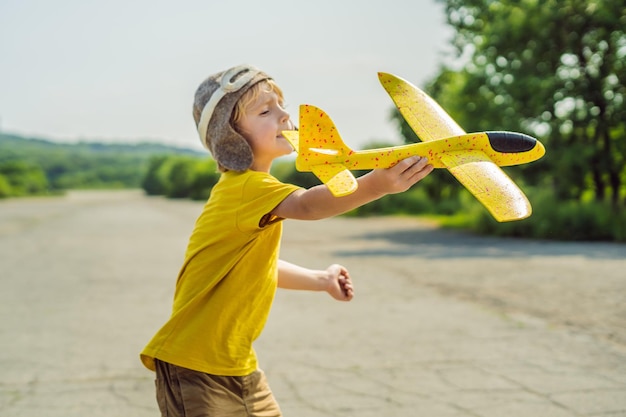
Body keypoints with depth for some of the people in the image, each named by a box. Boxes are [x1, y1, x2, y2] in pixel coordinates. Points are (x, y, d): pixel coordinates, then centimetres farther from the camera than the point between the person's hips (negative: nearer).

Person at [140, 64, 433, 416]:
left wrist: (321, 279, 21)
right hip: (195, 369, -9)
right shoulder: (244, 188, -21)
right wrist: (375, 185, -56)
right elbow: (307, 205, -43)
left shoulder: (248, 187, 9)